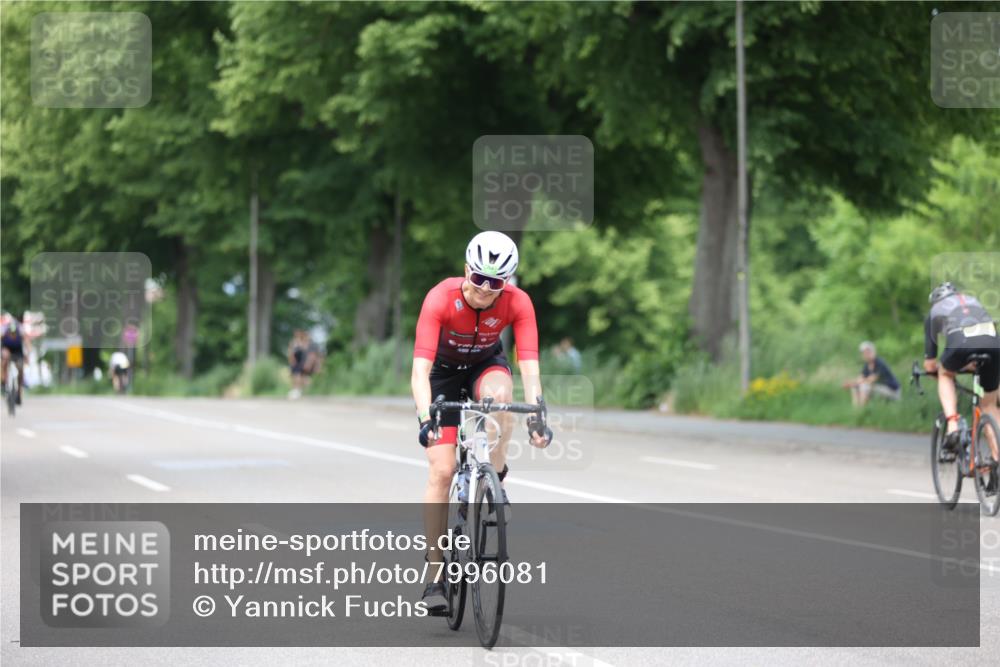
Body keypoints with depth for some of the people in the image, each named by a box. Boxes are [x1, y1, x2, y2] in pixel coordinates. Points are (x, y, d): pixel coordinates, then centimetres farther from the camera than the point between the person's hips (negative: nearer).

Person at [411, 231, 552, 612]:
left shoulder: (518, 303, -28)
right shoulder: (441, 298, -34)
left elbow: (529, 366, -33)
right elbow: (420, 369, -40)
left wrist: (536, 417, -47)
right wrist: (424, 418, -54)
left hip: (486, 364, 1)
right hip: (444, 370, -1)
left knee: (499, 394, -37)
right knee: (441, 470, -11)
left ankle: (495, 479, -14)